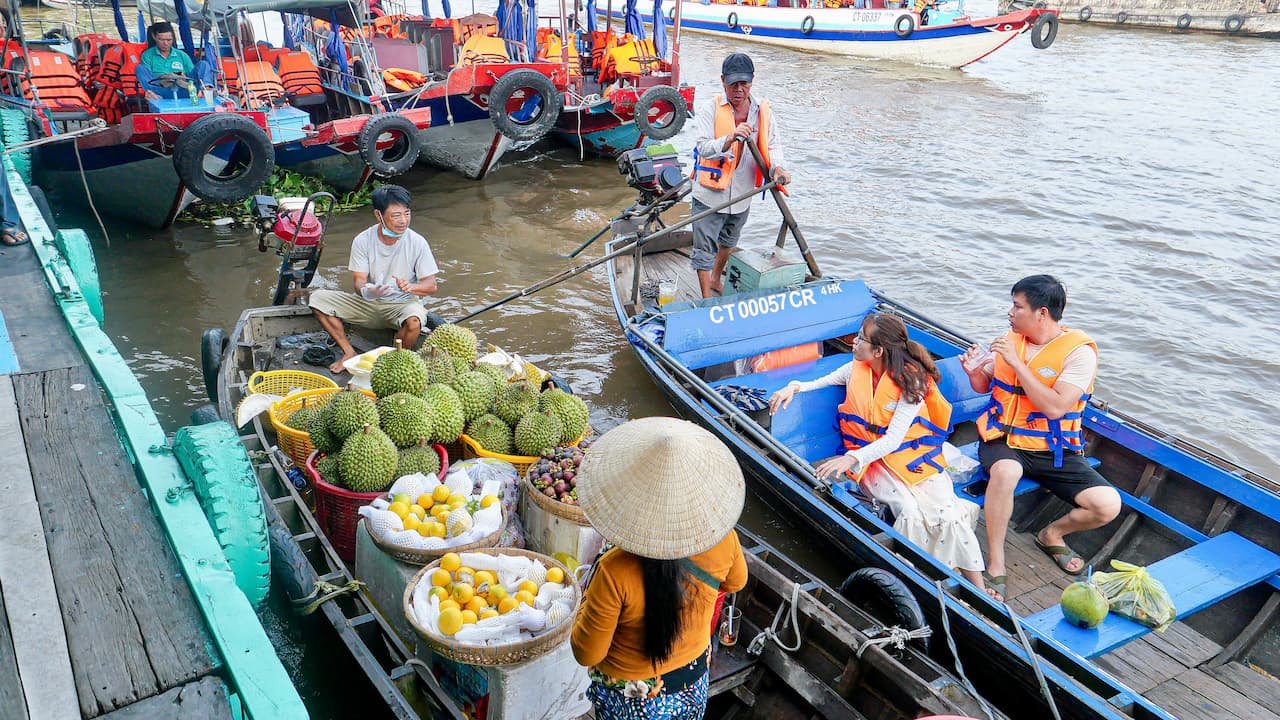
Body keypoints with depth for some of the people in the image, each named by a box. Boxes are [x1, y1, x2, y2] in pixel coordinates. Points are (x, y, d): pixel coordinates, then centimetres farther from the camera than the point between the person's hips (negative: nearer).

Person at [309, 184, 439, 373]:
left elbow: (431, 286, -10)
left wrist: (410, 287, -33)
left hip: (402, 304, -3)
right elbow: (359, 280, -9)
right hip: (368, 304, 3)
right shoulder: (362, 241, -8)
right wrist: (368, 291, -34)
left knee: (413, 320, -39)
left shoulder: (417, 243, -12)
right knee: (318, 298, -13)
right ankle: (349, 353, -4)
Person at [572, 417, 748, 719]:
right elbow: (735, 582, 1)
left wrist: (588, 599, -6)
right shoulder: (723, 540, -24)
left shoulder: (614, 572, -37)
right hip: (695, 688, 4)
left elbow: (586, 654, -21)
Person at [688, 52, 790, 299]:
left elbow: (771, 146, 0)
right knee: (705, 250, 1)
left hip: (742, 195, 5)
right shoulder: (711, 110, -14)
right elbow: (703, 147, -25)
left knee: (728, 243, 28)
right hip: (710, 195, -5)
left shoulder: (763, 112, -3)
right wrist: (731, 138, -43)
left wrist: (776, 167, -22)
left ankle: (716, 280, 53)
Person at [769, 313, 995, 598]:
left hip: (913, 454, -2)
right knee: (910, 510, -27)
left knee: (949, 515, -20)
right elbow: (820, 383, 19)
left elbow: (893, 439, -19)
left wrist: (852, 458, -32)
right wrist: (795, 387, -4)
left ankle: (978, 589, -9)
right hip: (873, 458, 2)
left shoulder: (910, 380, -12)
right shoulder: (855, 371, 2)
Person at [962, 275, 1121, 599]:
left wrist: (1016, 362, -23)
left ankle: (1052, 534, 13)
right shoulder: (1011, 339, 5)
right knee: (1005, 471, -36)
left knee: (1108, 505, -20)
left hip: (1053, 449, -1)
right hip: (1004, 439, 1)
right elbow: (984, 386, 18)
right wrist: (974, 371, -6)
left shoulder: (1078, 351, -11)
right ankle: (996, 563, -20)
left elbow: (1055, 407, -23)